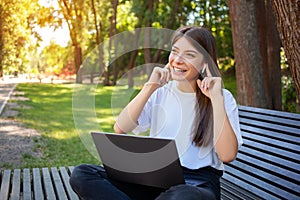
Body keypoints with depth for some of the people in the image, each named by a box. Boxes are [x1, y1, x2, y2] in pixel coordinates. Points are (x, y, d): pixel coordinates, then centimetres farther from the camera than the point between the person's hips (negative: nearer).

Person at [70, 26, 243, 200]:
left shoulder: (222, 98, 2)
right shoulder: (161, 93, 11)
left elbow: (227, 155, -13)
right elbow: (120, 130, -2)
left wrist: (216, 98, -13)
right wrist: (150, 87, -6)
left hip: (198, 183, -4)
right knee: (82, 174, -17)